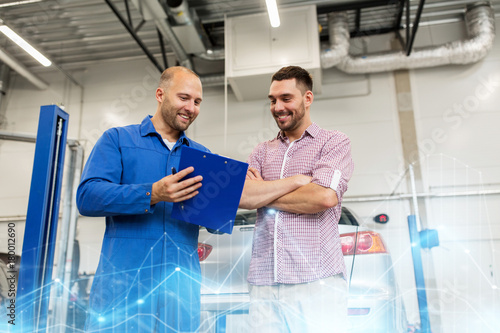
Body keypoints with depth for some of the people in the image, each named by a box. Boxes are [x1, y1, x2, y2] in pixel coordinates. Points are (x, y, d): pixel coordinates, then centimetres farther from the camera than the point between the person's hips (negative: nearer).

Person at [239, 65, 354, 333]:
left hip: (316, 281, -3)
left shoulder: (334, 142, 5)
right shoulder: (262, 151, 17)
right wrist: (297, 180, -6)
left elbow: (324, 197, -12)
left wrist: (263, 194, 0)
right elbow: (240, 196, 0)